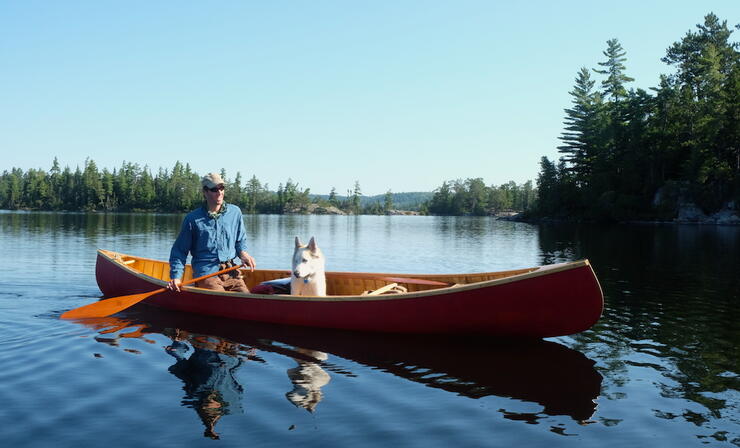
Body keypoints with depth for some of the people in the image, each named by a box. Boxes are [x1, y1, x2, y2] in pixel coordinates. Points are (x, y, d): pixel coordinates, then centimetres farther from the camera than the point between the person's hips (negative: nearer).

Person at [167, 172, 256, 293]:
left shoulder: (235, 212, 11)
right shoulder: (192, 219, 3)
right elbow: (179, 251, 8)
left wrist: (243, 253, 3)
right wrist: (176, 277, -4)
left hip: (231, 272, 3)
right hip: (205, 272, -3)